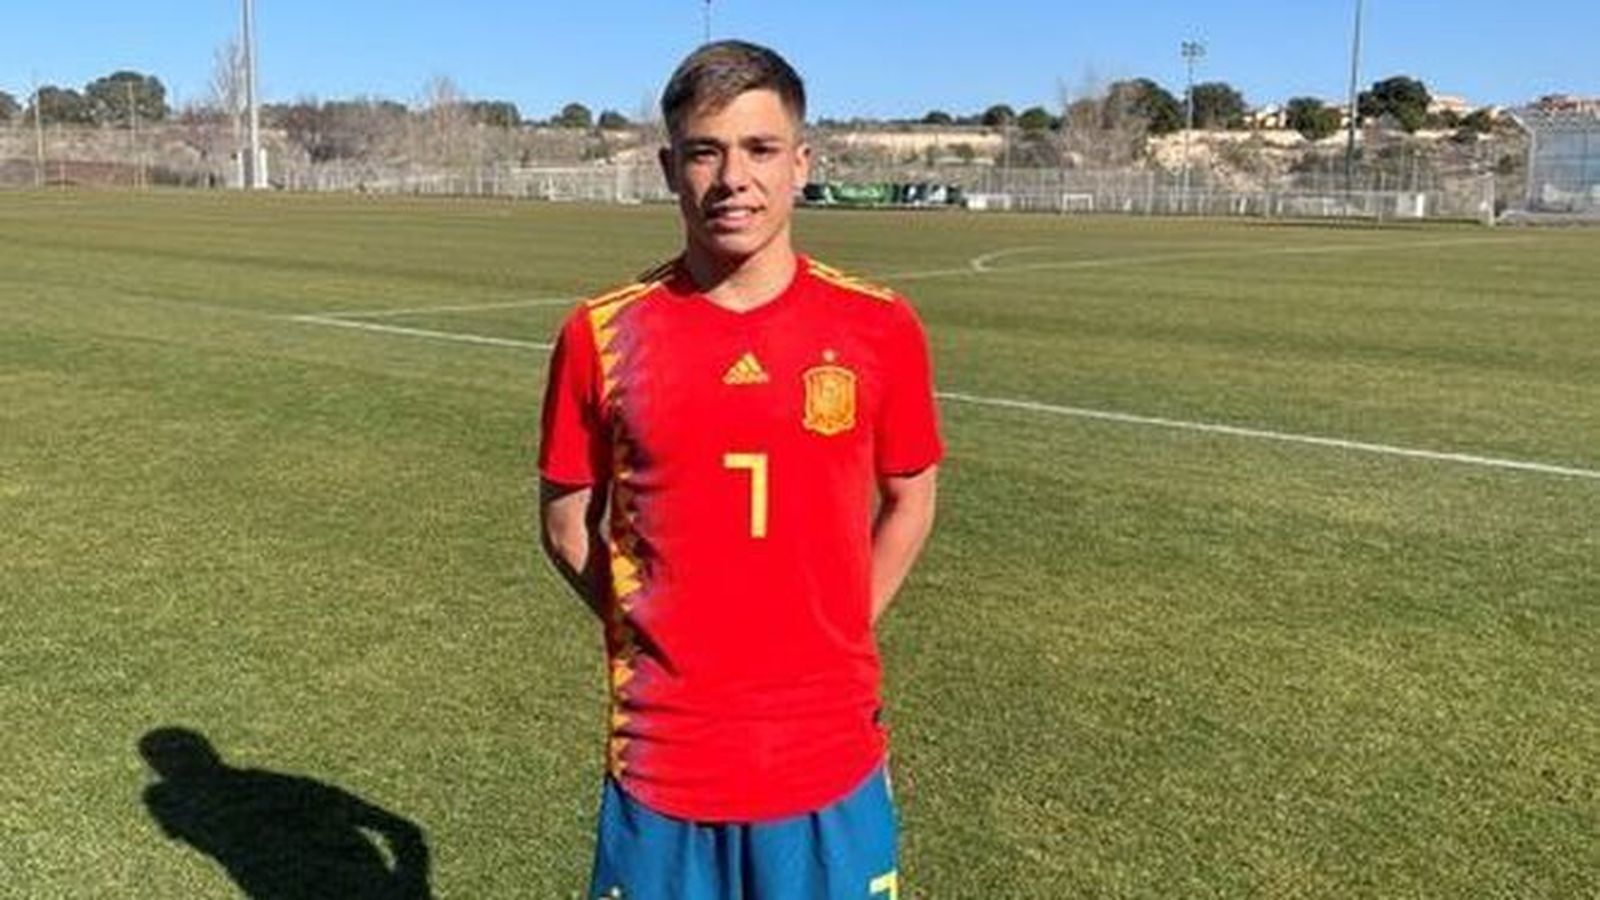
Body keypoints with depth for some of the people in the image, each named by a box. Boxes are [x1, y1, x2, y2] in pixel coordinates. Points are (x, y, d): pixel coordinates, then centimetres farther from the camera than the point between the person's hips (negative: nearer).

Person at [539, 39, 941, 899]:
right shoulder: (602, 334, -5)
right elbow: (566, 522, 6)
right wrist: (653, 637, 0)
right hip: (662, 764, 0)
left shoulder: (879, 328, -5)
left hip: (830, 761, 1)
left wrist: (834, 637, 3)